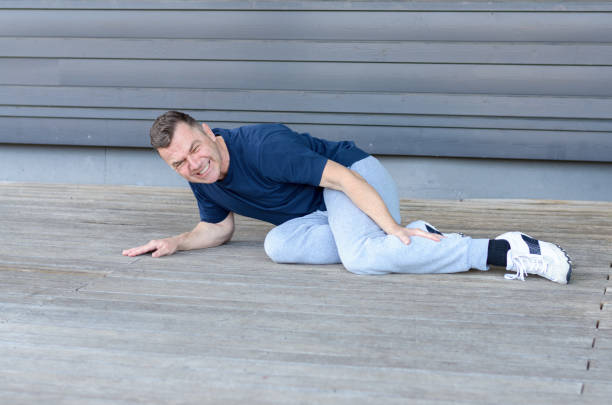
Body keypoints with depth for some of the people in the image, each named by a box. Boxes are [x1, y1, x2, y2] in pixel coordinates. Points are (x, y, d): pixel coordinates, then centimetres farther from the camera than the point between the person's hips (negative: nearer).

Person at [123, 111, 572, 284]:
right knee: (280, 244, -23)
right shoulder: (202, 178, 1)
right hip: (321, 211, 8)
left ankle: (506, 251, -33)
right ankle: (415, 238, -14)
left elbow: (343, 178, -27)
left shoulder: (262, 147, -25)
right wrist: (175, 243, 2)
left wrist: (394, 229, -33)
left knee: (361, 258, -37)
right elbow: (218, 228, 19)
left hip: (357, 175, -8)